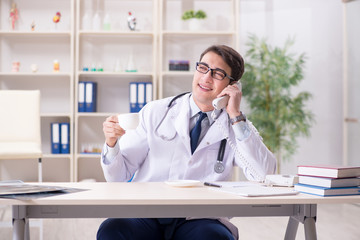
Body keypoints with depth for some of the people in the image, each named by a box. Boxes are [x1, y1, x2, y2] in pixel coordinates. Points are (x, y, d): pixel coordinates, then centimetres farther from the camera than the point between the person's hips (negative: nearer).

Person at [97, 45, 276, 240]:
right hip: (146, 214, 1)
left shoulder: (238, 127, 9)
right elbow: (118, 175, 10)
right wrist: (111, 142, -12)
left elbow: (264, 175, -10)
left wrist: (236, 116, -8)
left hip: (199, 220, 0)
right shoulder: (155, 112, 10)